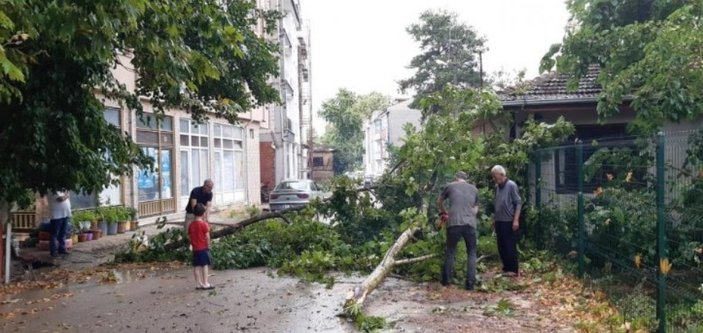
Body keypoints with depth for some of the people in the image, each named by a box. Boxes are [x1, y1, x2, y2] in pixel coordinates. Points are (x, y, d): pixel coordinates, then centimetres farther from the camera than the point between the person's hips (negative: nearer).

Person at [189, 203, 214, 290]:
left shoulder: (191, 225, 5)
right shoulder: (204, 224, -12)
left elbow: (189, 236, 8)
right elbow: (207, 236, -14)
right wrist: (208, 246, -3)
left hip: (195, 249, 6)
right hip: (203, 248, -6)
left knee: (196, 266, 8)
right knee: (204, 265, -1)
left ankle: (198, 284, 14)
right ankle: (205, 283, 1)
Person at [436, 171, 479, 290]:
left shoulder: (450, 186, 12)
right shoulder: (474, 189, 17)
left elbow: (439, 202, 25)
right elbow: (475, 209, 20)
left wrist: (443, 212, 42)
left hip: (454, 224, -1)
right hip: (470, 224, 1)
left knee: (450, 251, 14)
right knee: (471, 253, 12)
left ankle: (445, 280, 18)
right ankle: (470, 283, 3)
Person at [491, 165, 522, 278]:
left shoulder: (511, 185, -12)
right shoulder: (497, 187, 9)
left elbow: (518, 203, -13)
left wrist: (516, 220, -17)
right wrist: (494, 219, 17)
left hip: (509, 222, -7)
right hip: (499, 221, 7)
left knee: (510, 247, -1)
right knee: (501, 246, 11)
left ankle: (514, 270, 8)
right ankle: (506, 268, 22)